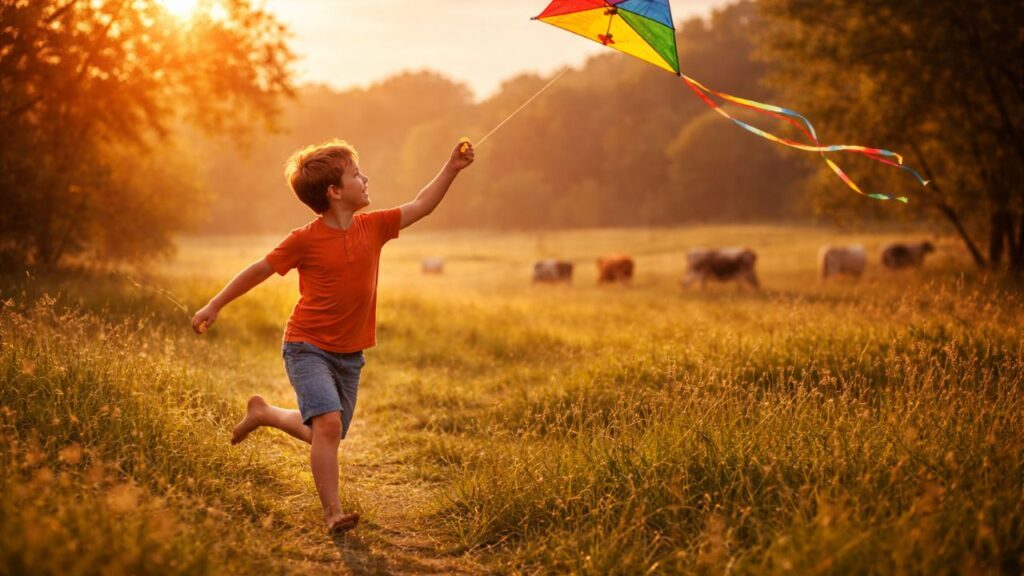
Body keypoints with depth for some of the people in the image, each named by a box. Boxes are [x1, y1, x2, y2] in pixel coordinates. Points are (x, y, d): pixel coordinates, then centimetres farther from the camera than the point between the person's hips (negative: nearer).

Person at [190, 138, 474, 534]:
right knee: (329, 423, -23)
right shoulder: (305, 240, -13)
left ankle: (264, 413, 40)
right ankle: (332, 512, -15)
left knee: (325, 435, 14)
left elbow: (421, 205, 6)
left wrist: (452, 167, -2)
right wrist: (215, 306, 2)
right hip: (308, 348, -6)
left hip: (349, 355, 6)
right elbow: (260, 270, -3)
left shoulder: (373, 227, 0)